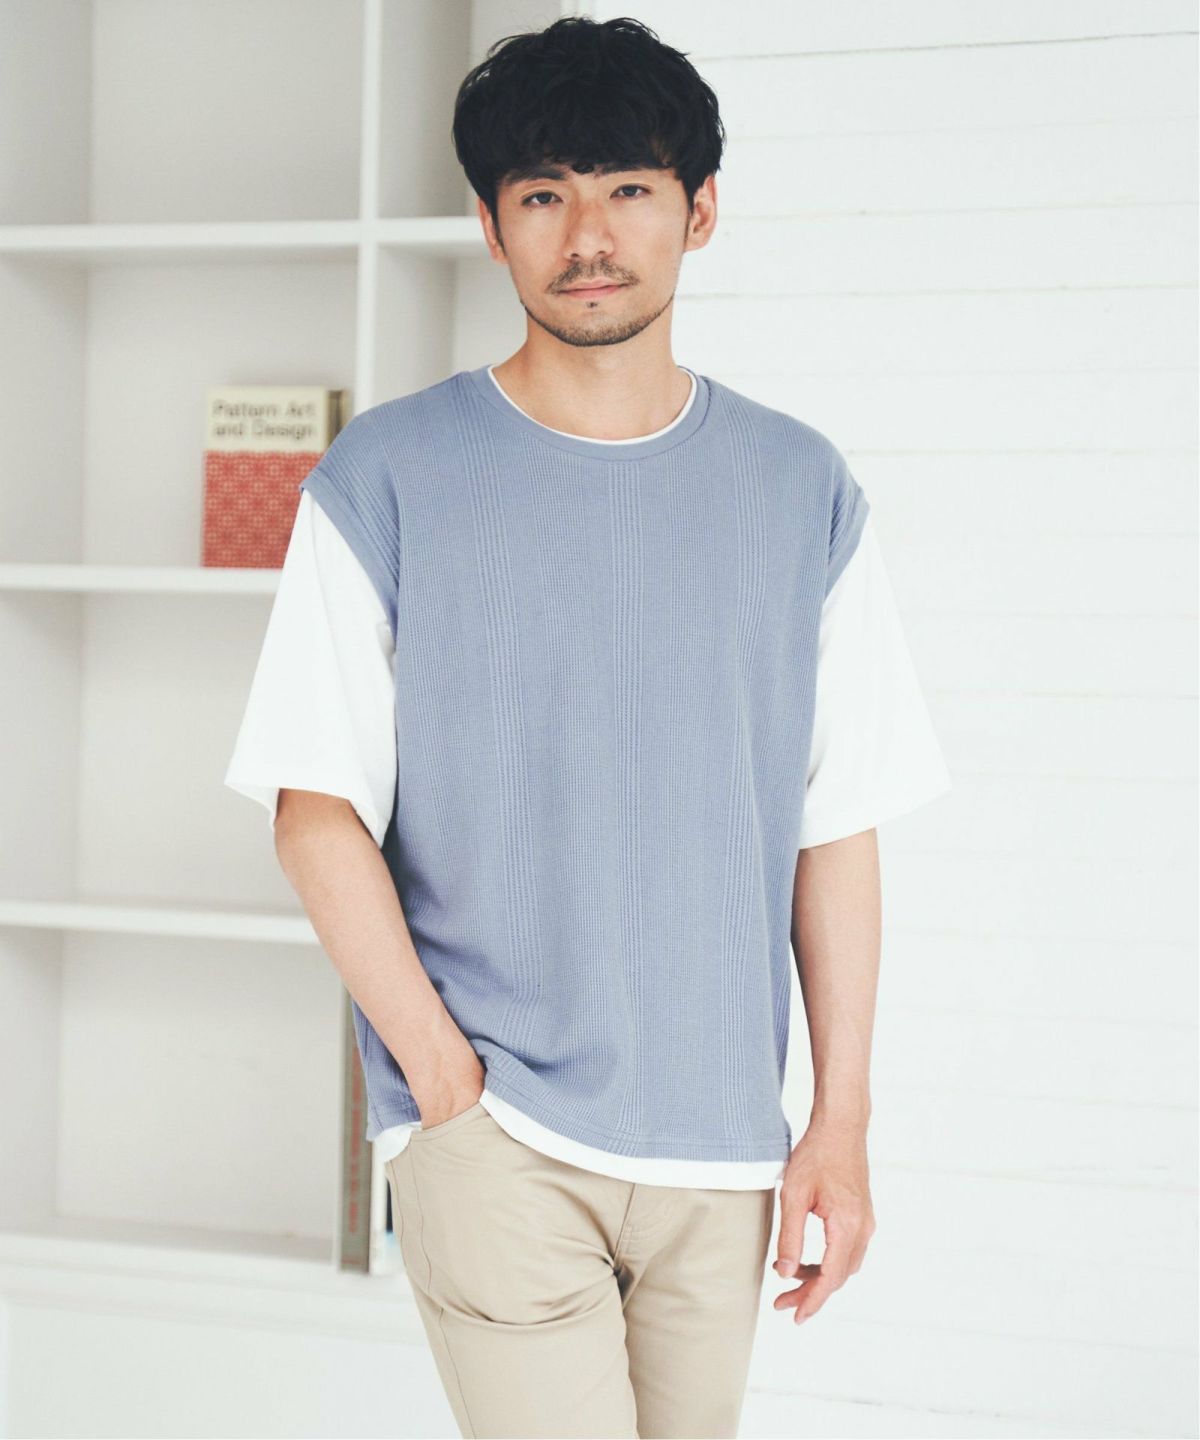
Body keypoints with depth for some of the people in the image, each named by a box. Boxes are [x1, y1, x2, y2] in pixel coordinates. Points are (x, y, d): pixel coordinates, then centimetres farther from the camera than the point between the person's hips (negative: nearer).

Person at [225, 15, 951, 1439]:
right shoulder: (385, 480, -1)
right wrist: (445, 1077, -9)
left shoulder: (802, 492, 6)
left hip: (723, 1147, 3)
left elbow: (837, 828, 7)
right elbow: (317, 808, -3)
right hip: (492, 1129, -3)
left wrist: (842, 1117, 3)